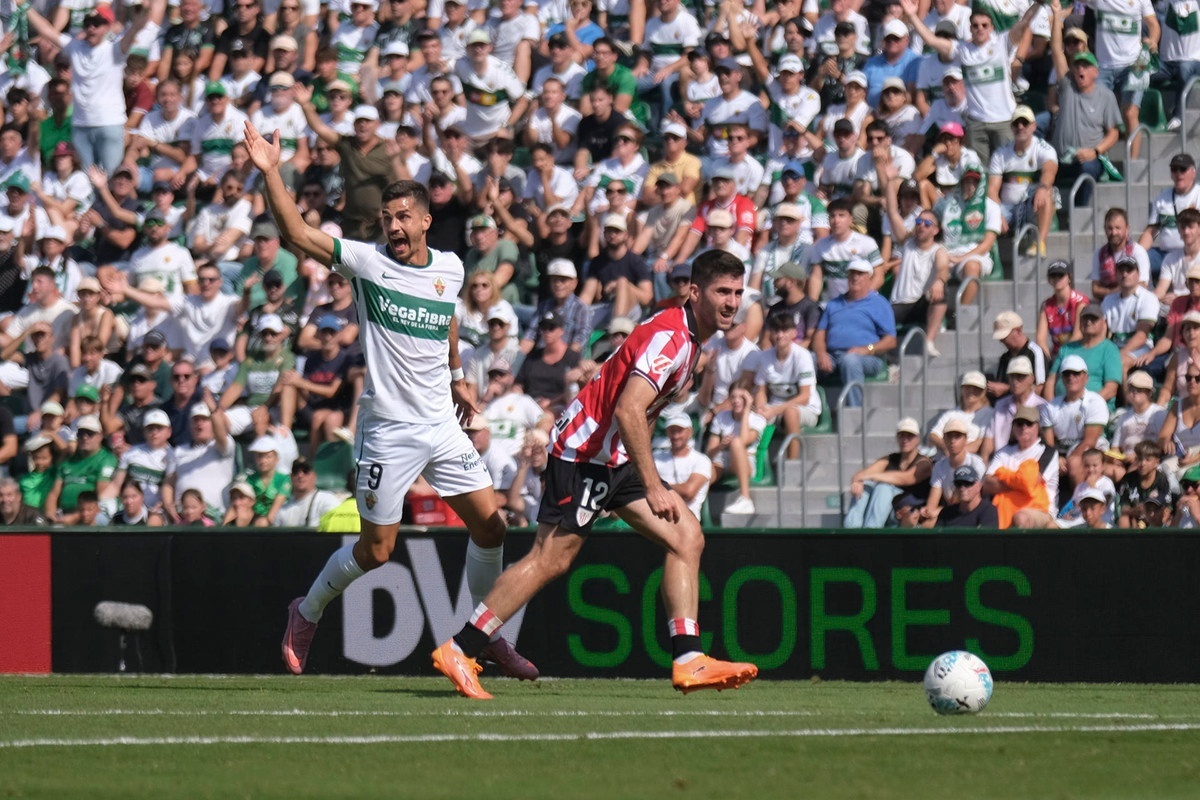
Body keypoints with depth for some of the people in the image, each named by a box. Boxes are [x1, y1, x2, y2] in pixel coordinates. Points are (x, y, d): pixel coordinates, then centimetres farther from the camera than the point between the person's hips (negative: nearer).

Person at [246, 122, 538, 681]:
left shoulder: (450, 269, 4)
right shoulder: (368, 262, -9)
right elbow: (297, 234, -18)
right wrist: (270, 173, -28)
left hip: (442, 424, 5)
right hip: (389, 430, -5)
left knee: (490, 525, 1)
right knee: (376, 549, -1)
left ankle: (488, 635, 18)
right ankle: (306, 613, 24)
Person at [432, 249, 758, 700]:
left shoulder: (688, 337, 12)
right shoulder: (669, 336, -20)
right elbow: (627, 411, -29)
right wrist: (653, 488, -28)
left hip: (617, 457, 10)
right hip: (585, 453, -10)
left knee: (687, 538, 0)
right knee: (551, 559, -11)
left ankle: (688, 661, -4)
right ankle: (458, 651, -5)